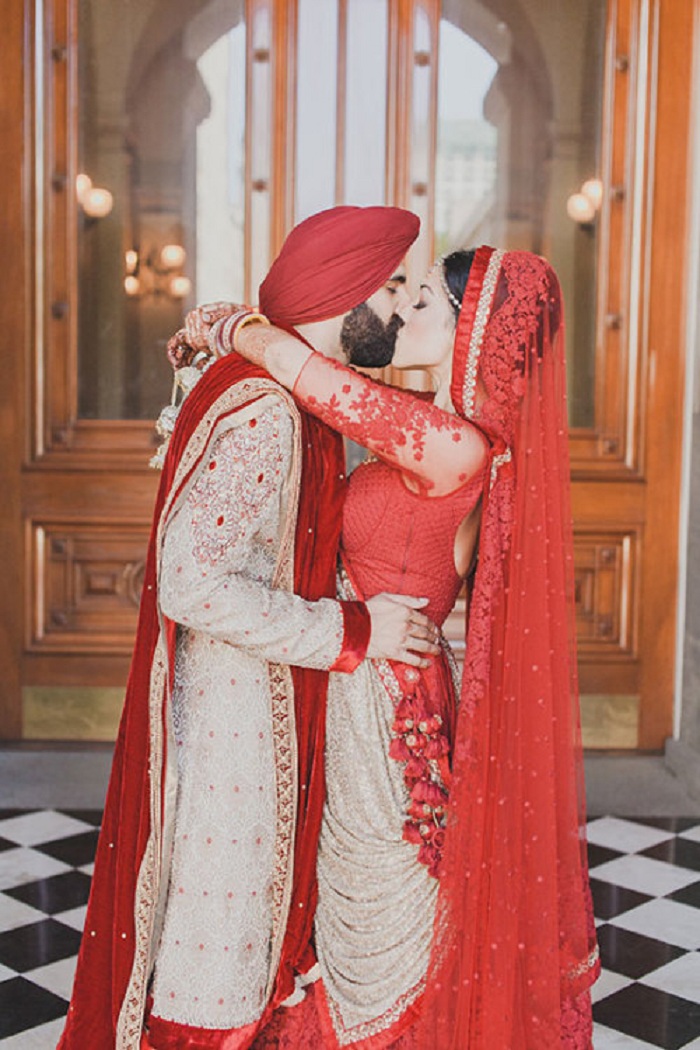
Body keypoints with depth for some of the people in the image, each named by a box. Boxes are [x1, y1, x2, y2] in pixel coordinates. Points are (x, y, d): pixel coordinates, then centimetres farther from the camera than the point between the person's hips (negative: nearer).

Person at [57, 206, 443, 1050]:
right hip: (233, 718, -10)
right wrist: (349, 631, -24)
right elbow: (193, 583, -30)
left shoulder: (287, 395, 7)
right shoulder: (262, 411, -24)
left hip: (262, 704, 10)